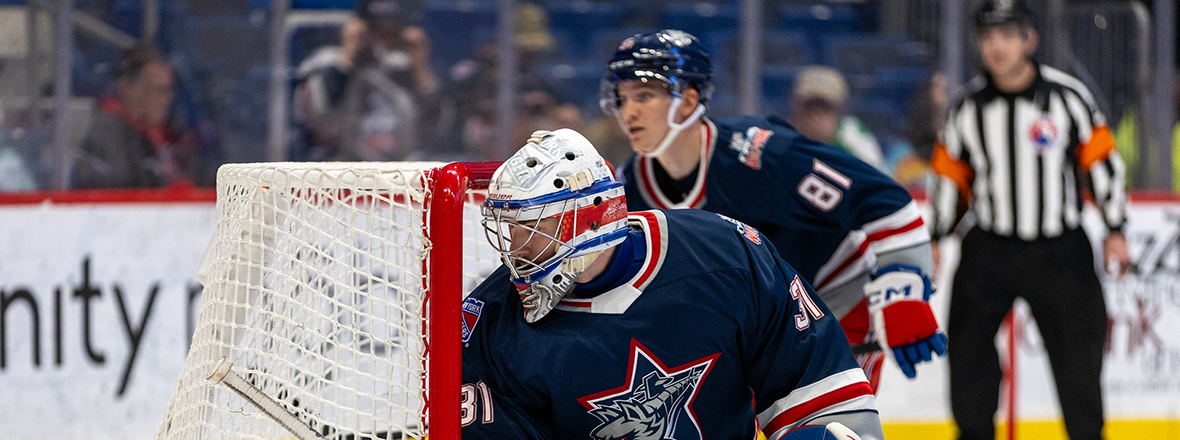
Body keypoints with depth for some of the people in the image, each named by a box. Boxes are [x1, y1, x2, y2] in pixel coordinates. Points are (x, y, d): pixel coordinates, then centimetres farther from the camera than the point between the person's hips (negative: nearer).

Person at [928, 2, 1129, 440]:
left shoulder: (1068, 96, -7)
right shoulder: (968, 107, 0)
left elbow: (1101, 159, 1)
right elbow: (952, 174, 11)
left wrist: (1115, 229, 1)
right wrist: (936, 238, 7)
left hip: (1060, 252, -2)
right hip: (989, 251, 2)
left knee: (1077, 351, -1)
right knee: (967, 344, -4)